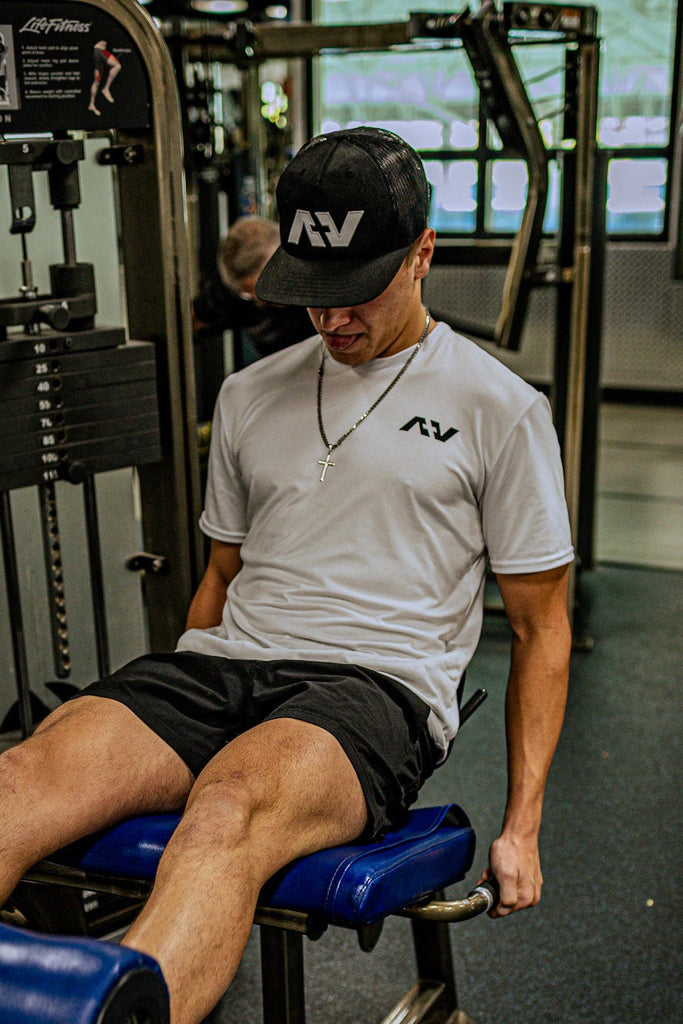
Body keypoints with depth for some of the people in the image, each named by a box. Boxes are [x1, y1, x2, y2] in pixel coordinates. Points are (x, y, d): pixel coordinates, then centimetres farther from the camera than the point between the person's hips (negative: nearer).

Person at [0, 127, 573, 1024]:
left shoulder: (499, 409, 4)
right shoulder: (250, 395, 18)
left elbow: (541, 625, 7)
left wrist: (522, 824, 4)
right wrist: (167, 728, 18)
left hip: (377, 686, -3)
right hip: (222, 662, 4)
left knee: (230, 809, -38)